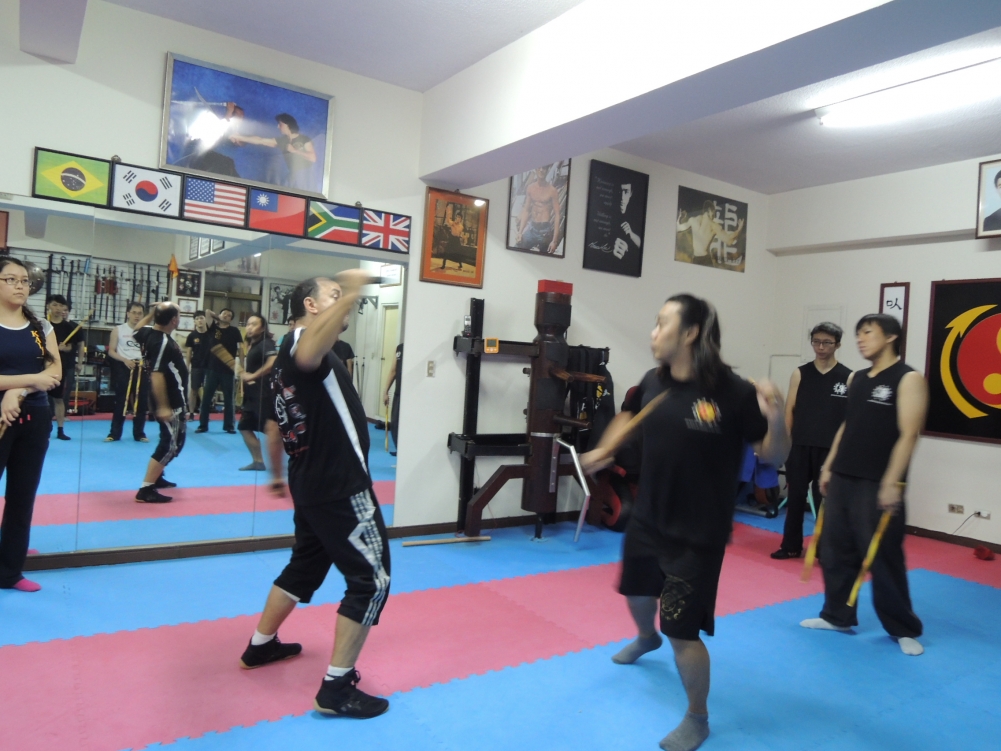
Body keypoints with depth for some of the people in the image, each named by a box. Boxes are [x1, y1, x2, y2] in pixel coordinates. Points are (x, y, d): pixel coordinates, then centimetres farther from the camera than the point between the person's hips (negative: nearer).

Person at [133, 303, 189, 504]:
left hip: (172, 399, 10)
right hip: (170, 401, -10)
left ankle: (156, 477, 38)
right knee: (171, 443, -7)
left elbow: (137, 332, 30)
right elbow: (157, 375, -28)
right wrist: (163, 406, -28)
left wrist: (151, 313, 18)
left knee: (171, 439, 25)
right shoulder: (163, 342, -24)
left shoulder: (148, 332, 3)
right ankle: (146, 489, -6)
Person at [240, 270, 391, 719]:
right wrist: (351, 294, -49)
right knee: (371, 579, -2)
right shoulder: (299, 339, -15)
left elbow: (278, 425, 22)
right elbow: (309, 357, -44)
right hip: (341, 487, -10)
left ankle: (260, 646, 43)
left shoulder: (287, 358, 14)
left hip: (312, 483, 10)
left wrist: (279, 476, 32)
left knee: (306, 565, 26)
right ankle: (336, 689, 4)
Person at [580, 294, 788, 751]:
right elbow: (631, 414, 16)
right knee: (637, 591, 29)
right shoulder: (653, 382, -6)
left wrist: (775, 419, -33)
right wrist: (605, 450, 5)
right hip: (646, 518, 7)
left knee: (683, 632, -4)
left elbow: (772, 456, -14)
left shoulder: (732, 393, -23)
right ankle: (646, 638, 65)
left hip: (698, 532, -6)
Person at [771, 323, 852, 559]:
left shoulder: (848, 377, 0)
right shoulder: (800, 373, 5)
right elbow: (789, 409, 5)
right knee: (795, 497, 10)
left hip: (830, 449, -2)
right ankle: (791, 545, 22)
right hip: (800, 446, 2)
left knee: (825, 500, 5)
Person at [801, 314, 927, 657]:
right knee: (835, 550, 11)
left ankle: (904, 630, 18)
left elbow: (908, 435, -14)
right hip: (842, 479, 7)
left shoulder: (908, 379, -7)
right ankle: (837, 616, 26)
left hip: (877, 484, -7)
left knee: (883, 558, 1)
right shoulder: (856, 379, 14)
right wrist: (828, 466, 15)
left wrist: (892, 483, -20)